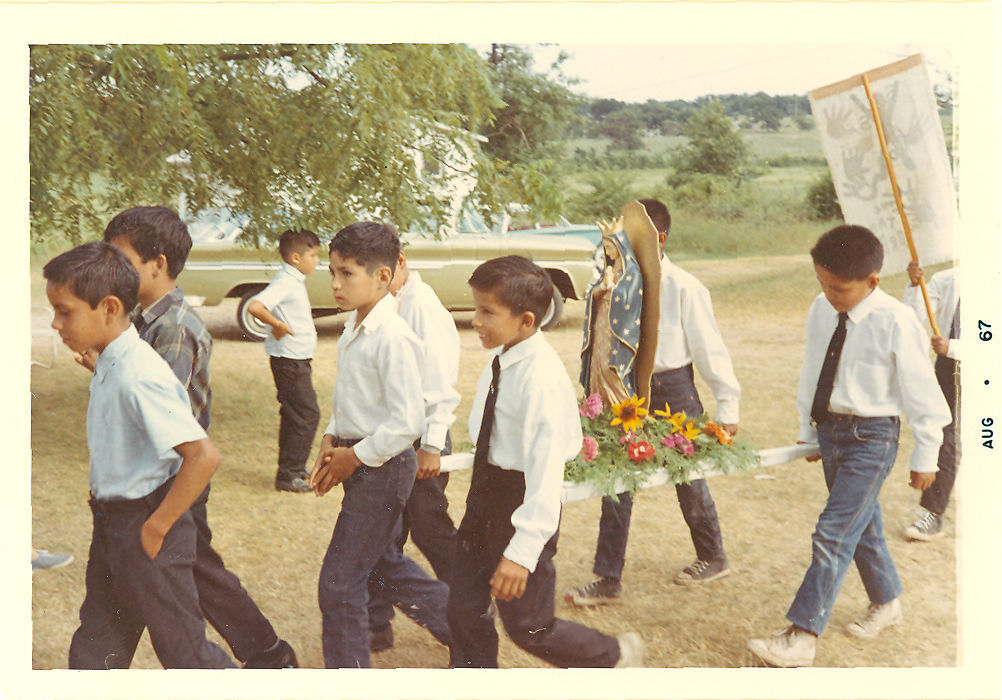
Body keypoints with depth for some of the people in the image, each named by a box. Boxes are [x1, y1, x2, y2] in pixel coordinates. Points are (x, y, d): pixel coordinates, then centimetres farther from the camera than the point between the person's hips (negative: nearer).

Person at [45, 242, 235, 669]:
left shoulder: (139, 376, -26)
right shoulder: (107, 365, 4)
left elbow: (203, 456, -32)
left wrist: (156, 527, -23)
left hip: (144, 529, -9)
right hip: (111, 522, 9)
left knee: (182, 646, 6)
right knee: (95, 646, 20)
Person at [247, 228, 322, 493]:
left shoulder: (295, 281, 12)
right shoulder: (285, 283, -19)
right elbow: (255, 307, -32)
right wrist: (279, 326, -22)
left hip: (298, 359, 10)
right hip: (290, 359, -10)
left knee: (294, 413, 17)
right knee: (307, 414, -7)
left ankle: (293, 467, 29)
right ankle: (288, 475, 0)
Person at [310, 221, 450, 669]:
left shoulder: (393, 338, -23)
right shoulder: (353, 329, 6)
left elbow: (407, 423, -26)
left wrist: (354, 456, -17)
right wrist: (331, 439, 5)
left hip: (383, 465, -10)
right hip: (359, 459, 10)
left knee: (339, 581, -1)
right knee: (384, 562, 23)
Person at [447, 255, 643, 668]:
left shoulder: (541, 378, -26)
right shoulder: (501, 362, 0)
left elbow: (547, 469, -29)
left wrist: (522, 551, -31)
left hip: (523, 501, -8)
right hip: (486, 494, 8)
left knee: (527, 626, 7)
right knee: (464, 608, 15)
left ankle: (615, 656, 32)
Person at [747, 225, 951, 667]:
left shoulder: (894, 322, -19)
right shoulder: (821, 311, 0)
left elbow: (921, 391, -11)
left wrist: (925, 456, -5)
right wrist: (809, 431, 17)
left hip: (870, 436, -7)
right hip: (829, 430, 7)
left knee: (833, 534, -9)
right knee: (862, 527, 21)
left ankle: (801, 638, -4)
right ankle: (886, 603, 43)